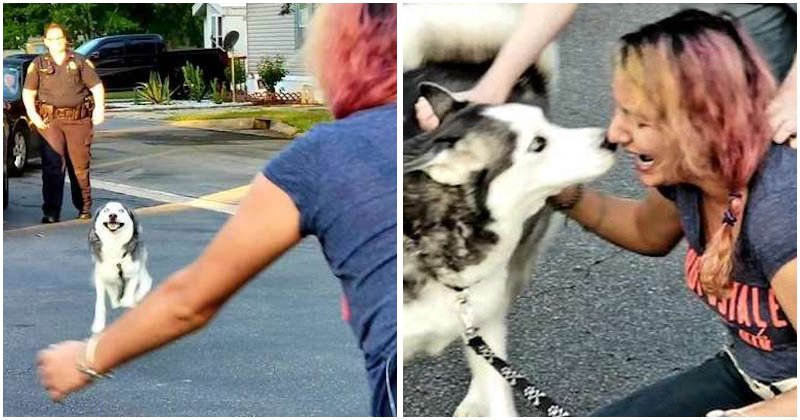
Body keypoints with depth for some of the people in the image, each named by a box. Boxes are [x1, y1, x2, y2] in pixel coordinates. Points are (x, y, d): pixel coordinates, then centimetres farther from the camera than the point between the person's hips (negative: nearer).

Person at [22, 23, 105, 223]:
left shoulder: (80, 61, 9)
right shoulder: (38, 64, 9)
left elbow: (96, 86, 7)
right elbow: (28, 92, 7)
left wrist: (99, 107, -8)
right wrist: (32, 114, -7)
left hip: (78, 120, 1)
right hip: (50, 120, 0)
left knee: (80, 165, 5)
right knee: (52, 165, -10)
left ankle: (84, 208, 18)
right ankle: (51, 213, -10)